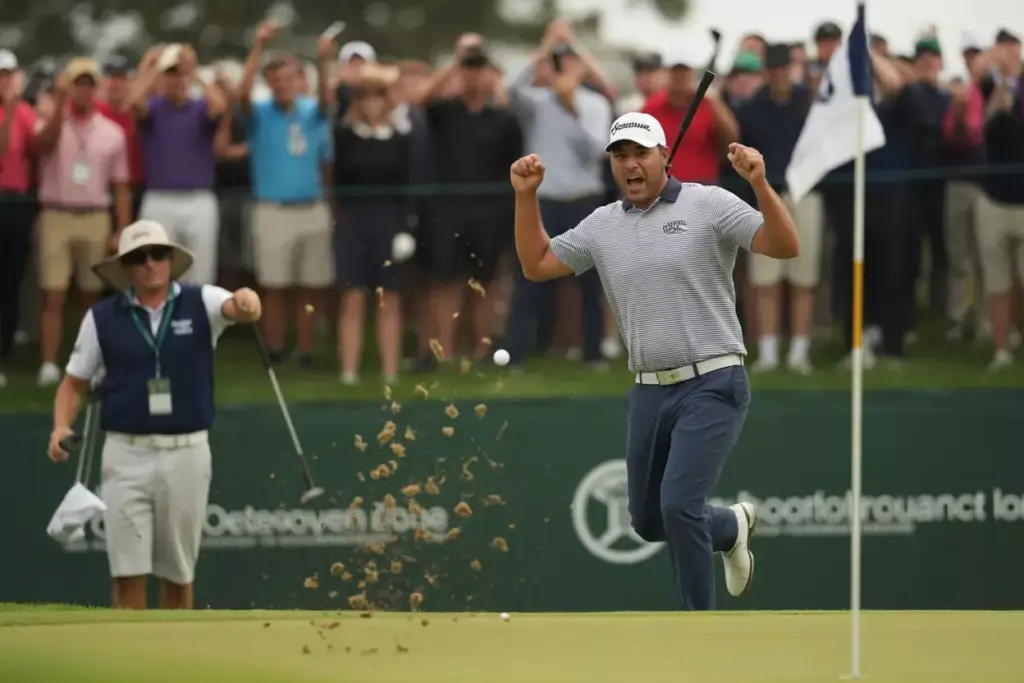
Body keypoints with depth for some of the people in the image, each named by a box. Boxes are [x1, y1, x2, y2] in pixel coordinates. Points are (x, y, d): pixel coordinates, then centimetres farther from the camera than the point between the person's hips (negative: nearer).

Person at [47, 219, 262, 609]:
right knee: (128, 573, -5)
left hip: (187, 453, 1)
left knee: (179, 573, 10)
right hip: (127, 455, -1)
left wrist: (247, 302, -45)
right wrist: (61, 427, -10)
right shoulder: (102, 318, 2)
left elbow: (236, 308, -20)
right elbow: (74, 382, 8)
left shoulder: (199, 303, 1)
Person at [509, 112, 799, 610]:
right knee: (649, 522, 13)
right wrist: (526, 196, 5)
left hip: (712, 387, -6)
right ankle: (731, 527, 43)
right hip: (648, 394, 6)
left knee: (678, 504, -19)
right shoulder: (601, 225, 10)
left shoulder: (708, 205, -5)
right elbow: (537, 265, 15)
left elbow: (786, 247, -13)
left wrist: (760, 184, -28)